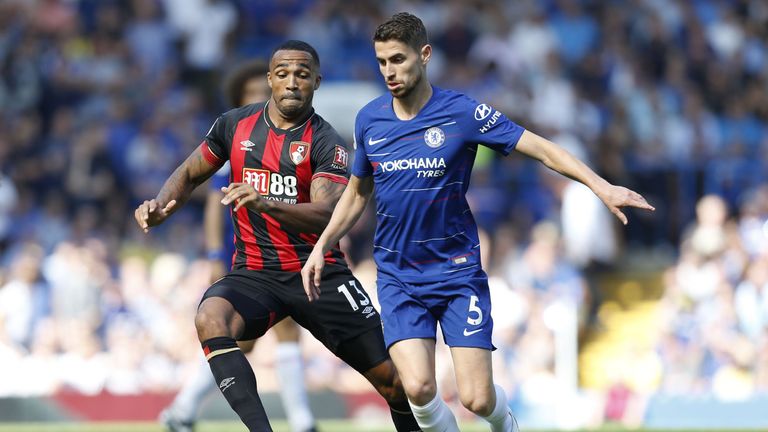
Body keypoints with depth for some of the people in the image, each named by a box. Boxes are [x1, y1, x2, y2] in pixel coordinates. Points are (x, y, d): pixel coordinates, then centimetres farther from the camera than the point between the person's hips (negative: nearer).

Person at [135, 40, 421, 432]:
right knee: (210, 319, -33)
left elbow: (326, 216, -25)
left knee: (391, 378, -4)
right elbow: (191, 174, 16)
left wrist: (264, 203, -42)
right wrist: (161, 205, -6)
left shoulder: (326, 143, -10)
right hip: (254, 272, 2)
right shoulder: (236, 125, 2)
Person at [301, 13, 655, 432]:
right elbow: (357, 192, 17)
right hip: (398, 276, 2)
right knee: (418, 388, -19)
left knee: (477, 398, -8)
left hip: (458, 271, -2)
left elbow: (541, 148, -9)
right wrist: (321, 246, 10)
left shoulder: (463, 113, -10)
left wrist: (602, 186, -19)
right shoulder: (369, 119, 1)